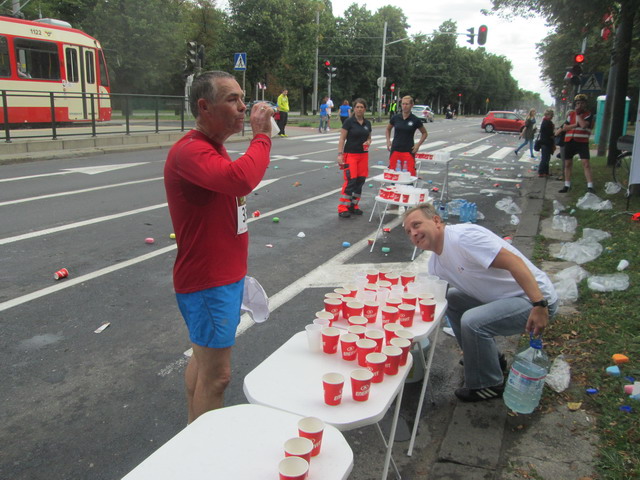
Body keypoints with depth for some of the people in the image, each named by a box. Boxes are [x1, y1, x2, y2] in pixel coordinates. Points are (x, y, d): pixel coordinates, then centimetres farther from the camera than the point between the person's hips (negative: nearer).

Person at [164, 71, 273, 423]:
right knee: (217, 374, 0)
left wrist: (235, 269, 20)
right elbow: (241, 179, -41)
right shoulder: (189, 151, -21)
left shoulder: (214, 149, 12)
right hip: (208, 283, -10)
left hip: (223, 275, 10)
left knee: (204, 360, 21)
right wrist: (262, 135, -24)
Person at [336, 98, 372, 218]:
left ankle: (354, 205, 17)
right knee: (350, 181, -13)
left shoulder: (367, 123, 9)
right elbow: (342, 139, -7)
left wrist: (368, 142, -2)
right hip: (350, 154, -6)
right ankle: (342, 208, -7)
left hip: (363, 155, 6)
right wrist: (340, 154, -15)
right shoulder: (349, 122, -6)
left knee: (360, 181, 5)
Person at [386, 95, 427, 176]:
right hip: (395, 150, 2)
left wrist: (418, 144, -2)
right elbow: (388, 129, 21)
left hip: (408, 151, -2)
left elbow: (424, 133, 10)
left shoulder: (415, 120, -3)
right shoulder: (395, 118, 2)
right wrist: (388, 141, 8)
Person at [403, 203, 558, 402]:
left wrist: (539, 305, -32)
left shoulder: (463, 237, -22)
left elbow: (514, 262, -27)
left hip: (536, 298, -9)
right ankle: (487, 357, 25)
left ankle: (488, 385, -1)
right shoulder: (435, 263, 7)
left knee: (472, 321, -26)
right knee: (450, 299, 12)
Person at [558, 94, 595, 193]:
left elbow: (583, 125, -18)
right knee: (567, 164, 9)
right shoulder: (571, 114, 13)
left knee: (586, 163, -13)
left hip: (582, 142, -4)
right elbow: (564, 127, 6)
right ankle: (567, 185, 21)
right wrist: (575, 125, -9)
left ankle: (590, 186, -14)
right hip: (569, 141, 4)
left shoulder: (588, 114, 0)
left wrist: (578, 114, -9)